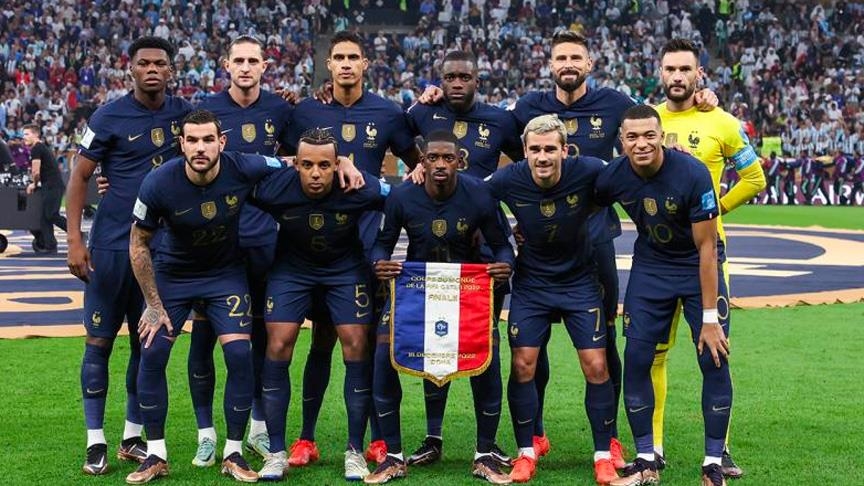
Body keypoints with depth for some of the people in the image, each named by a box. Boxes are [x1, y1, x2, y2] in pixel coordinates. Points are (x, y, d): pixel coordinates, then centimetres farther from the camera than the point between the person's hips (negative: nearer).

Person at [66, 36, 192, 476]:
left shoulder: (182, 113, 6)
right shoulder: (110, 117, -6)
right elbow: (80, 177, -4)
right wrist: (74, 241, -10)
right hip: (113, 244, -4)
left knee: (147, 342, 8)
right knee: (99, 340, 0)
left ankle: (133, 438, 18)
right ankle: (95, 442, 6)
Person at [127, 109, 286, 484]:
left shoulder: (244, 169, -25)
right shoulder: (159, 183, -25)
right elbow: (138, 244, -11)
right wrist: (154, 305, -9)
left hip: (226, 273, 0)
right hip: (172, 273, 0)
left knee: (239, 354, -12)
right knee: (152, 354, -9)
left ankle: (233, 454, 4)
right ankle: (156, 456, 5)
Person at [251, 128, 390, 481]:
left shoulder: (361, 188, -28)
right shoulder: (273, 189, -28)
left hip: (346, 267, 0)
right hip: (291, 266, 0)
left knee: (357, 346, -10)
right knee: (278, 344, -11)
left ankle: (355, 451, 3)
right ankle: (276, 453, -2)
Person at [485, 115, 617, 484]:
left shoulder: (587, 173, -22)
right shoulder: (508, 181, -19)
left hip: (580, 281, -1)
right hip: (531, 283, 1)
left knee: (596, 367, -4)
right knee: (522, 365, -3)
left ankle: (604, 455, 10)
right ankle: (526, 453, 13)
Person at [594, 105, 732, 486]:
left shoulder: (692, 174, -27)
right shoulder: (612, 177, -17)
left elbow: (706, 247, -21)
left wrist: (710, 318, -21)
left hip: (697, 266, -3)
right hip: (650, 266, 3)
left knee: (714, 361, -10)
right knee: (636, 360, -4)